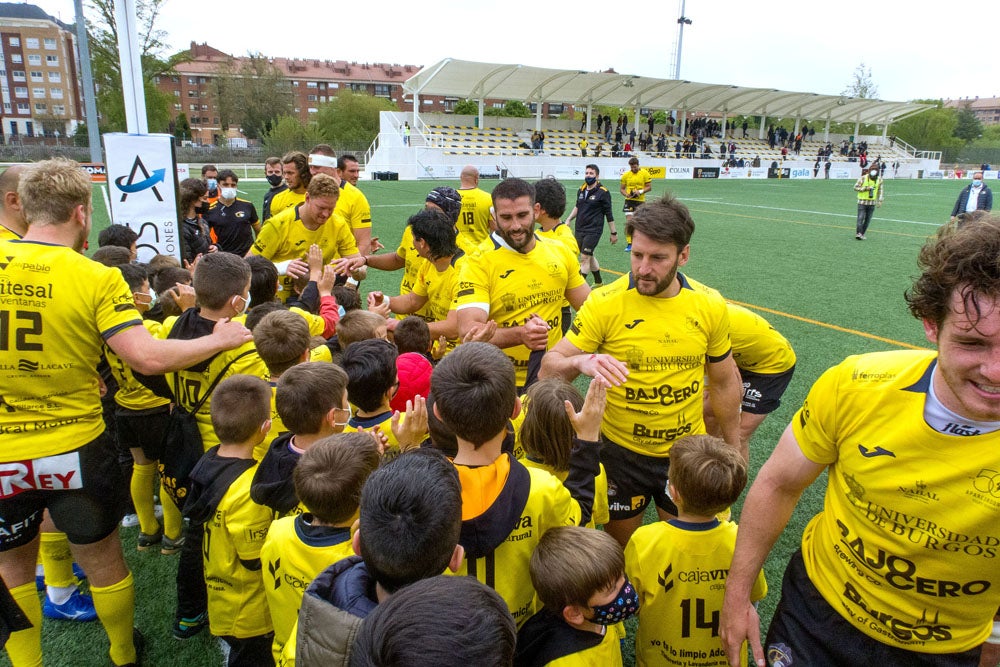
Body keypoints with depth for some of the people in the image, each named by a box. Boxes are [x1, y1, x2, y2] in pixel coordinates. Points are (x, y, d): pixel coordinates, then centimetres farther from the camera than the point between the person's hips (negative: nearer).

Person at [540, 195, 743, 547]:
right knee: (620, 548, 18)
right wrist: (581, 362, -40)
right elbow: (549, 369, -18)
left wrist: (733, 451, 12)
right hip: (620, 453, -2)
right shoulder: (604, 303, -17)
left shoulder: (710, 305, -8)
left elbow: (724, 382, 6)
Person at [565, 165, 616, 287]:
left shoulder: (603, 192, -10)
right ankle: (598, 281, 35)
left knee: (584, 257, -12)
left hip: (593, 230, -6)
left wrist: (613, 233, -3)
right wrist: (569, 219, 11)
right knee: (589, 256, 17)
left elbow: (608, 213, -6)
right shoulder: (581, 190, 6)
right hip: (579, 229, 6)